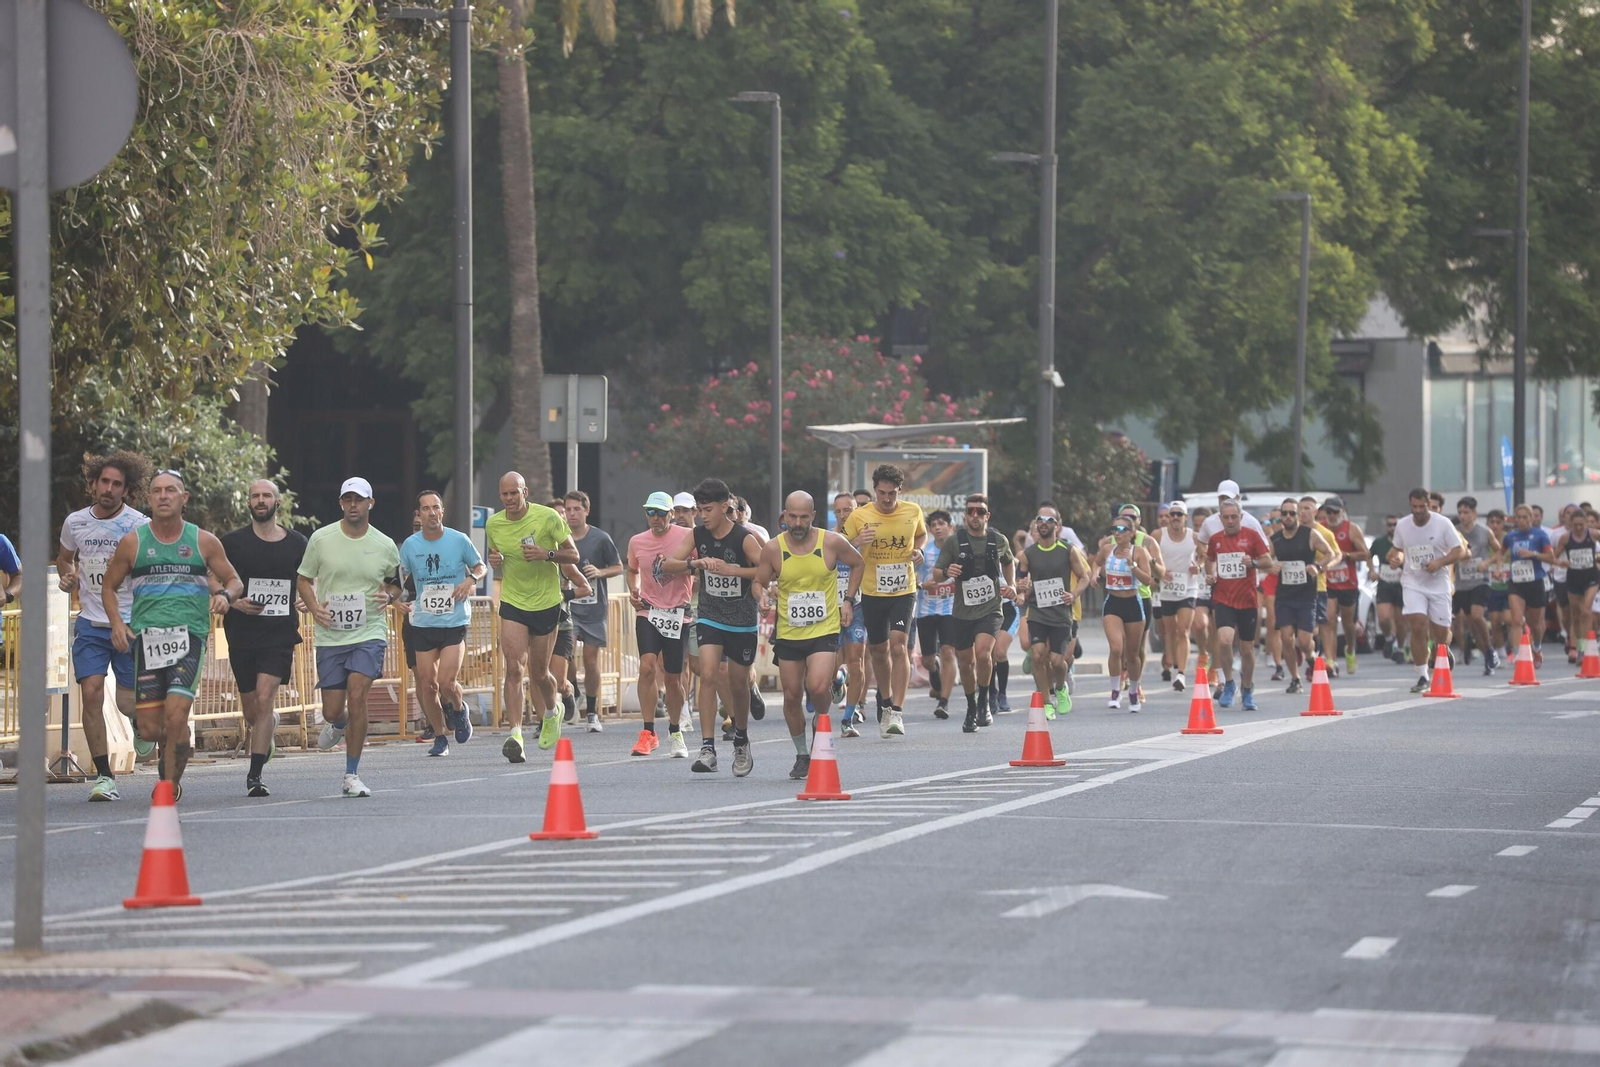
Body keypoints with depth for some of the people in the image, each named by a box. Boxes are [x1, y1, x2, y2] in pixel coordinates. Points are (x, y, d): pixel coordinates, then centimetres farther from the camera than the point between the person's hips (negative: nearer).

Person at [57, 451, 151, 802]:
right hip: (90, 624, 2)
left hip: (131, 624, -2)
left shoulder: (139, 526, -7)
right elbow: (64, 558, 23)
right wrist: (67, 577, 1)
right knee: (91, 693, -12)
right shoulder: (75, 522, 4)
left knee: (128, 701, -2)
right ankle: (103, 776, -6)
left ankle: (140, 723, 38)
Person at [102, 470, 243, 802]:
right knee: (150, 729, -2)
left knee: (175, 716, -18)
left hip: (189, 637, -1)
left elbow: (235, 581, 14)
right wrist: (117, 623, -1)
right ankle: (176, 747, 33)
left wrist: (226, 595, -9)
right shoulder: (133, 542, 7)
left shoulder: (204, 542, 7)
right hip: (146, 636, 2)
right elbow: (109, 587, 16)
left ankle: (171, 784, -1)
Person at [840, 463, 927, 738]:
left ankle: (897, 712, -18)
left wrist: (918, 550, -2)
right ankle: (885, 700, 38)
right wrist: (857, 542, -22)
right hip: (872, 593, 1)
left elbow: (922, 534, 20)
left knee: (898, 646, -17)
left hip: (903, 592, -1)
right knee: (879, 651, 12)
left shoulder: (913, 512, -1)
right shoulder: (859, 516, -7)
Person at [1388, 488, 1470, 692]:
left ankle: (1442, 652, 40)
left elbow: (1460, 550, -4)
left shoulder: (1443, 523, -7)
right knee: (1418, 628, -15)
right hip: (1413, 583, 1)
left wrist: (1440, 562, -20)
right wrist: (1397, 557, -5)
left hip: (1438, 583, -1)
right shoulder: (1401, 526, 2)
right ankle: (1423, 676, -8)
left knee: (1441, 632, 2)